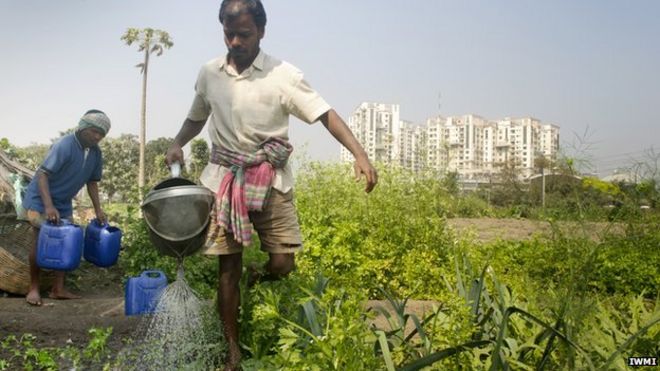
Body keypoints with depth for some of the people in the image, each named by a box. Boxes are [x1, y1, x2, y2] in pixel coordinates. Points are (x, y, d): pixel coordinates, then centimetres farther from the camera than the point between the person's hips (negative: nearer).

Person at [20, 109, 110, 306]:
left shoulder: (96, 153, -3)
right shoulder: (64, 146, -25)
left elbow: (92, 182, 8)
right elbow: (42, 174, -28)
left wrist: (98, 209, 1)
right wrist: (49, 206, -36)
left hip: (64, 203, 7)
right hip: (41, 199, -7)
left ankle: (58, 289, 12)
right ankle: (33, 288, 6)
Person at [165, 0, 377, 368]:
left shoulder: (283, 75, -7)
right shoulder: (209, 73, 4)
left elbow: (326, 114, -12)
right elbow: (196, 117, 21)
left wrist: (360, 153, -26)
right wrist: (177, 144, 2)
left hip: (270, 178, -2)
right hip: (225, 177, 2)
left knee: (282, 264, -7)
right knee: (228, 265, 3)